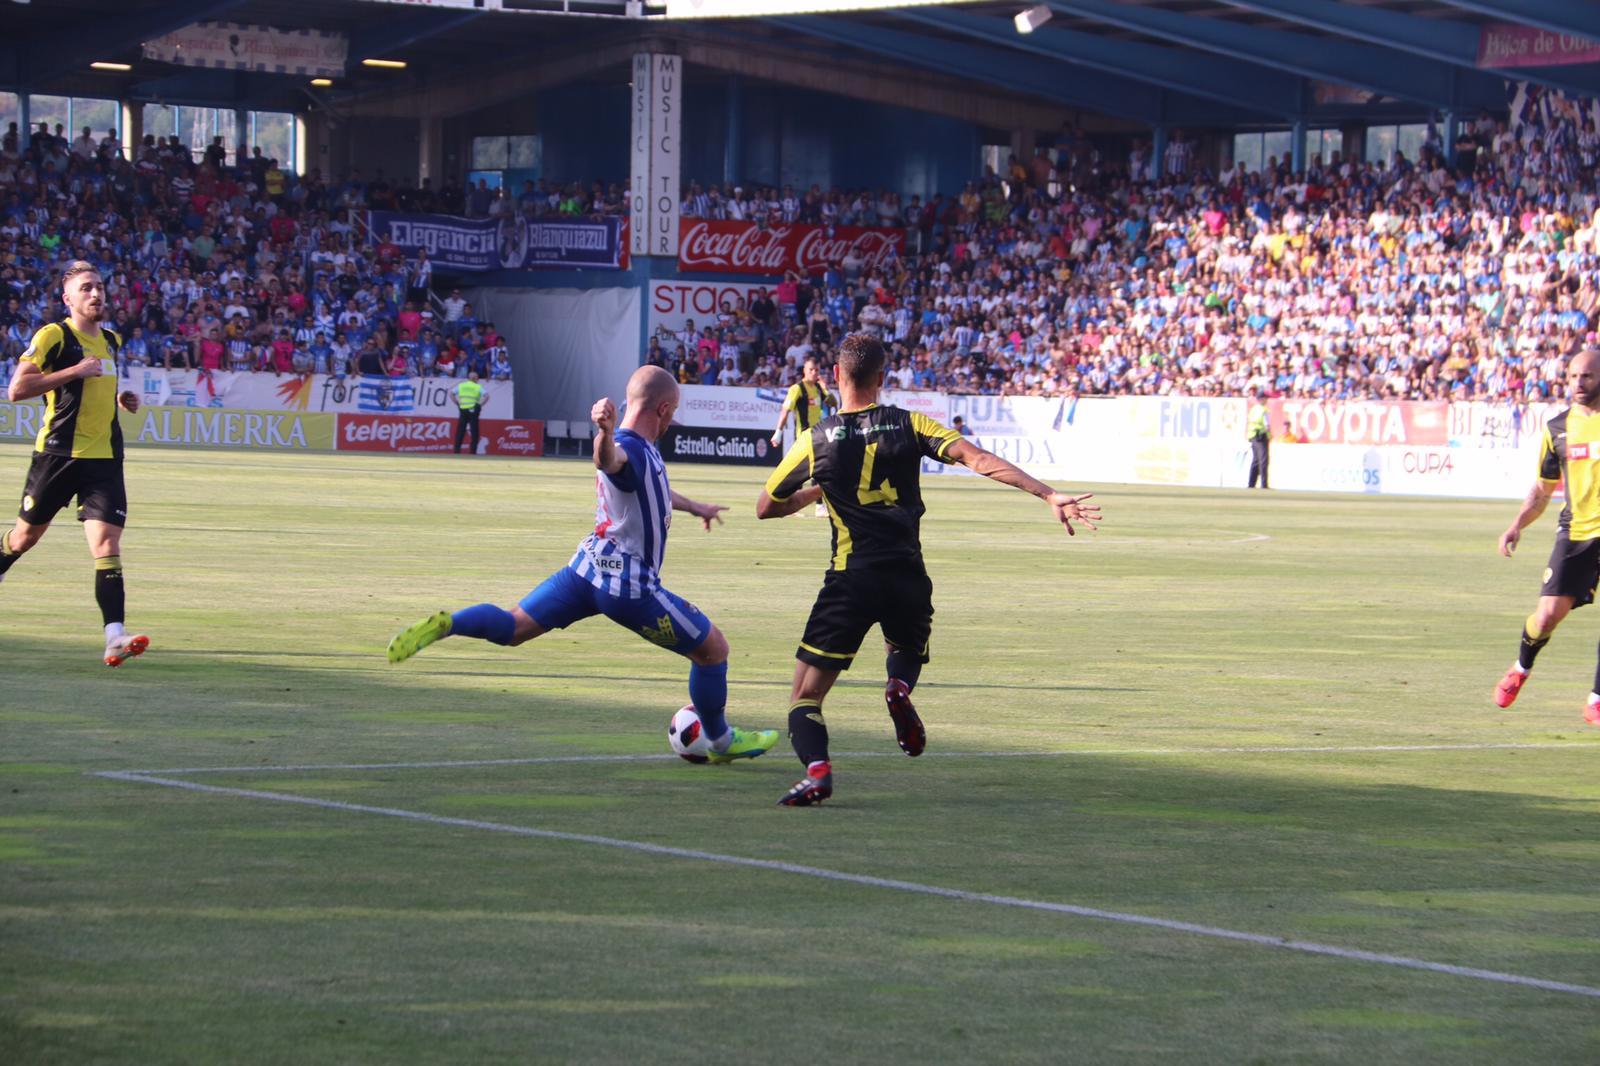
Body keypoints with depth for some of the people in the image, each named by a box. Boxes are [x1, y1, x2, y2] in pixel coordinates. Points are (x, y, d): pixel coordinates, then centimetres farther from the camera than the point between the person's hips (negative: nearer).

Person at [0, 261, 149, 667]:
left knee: (107, 543, -11)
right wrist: (74, 371, -19)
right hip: (59, 452, -4)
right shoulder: (53, 336, -7)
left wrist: (121, 400, 12)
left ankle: (115, 637, -21)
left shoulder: (111, 341, 15)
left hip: (105, 457, 4)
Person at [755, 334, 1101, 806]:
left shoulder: (816, 440, 4)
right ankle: (900, 686, -4)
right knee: (907, 650, 33)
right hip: (908, 577, 2)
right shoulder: (909, 425, 5)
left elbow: (766, 507, 15)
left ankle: (817, 768, -25)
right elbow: (979, 460, -7)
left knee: (805, 696, 4)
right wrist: (1049, 495, -11)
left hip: (850, 581, -2)